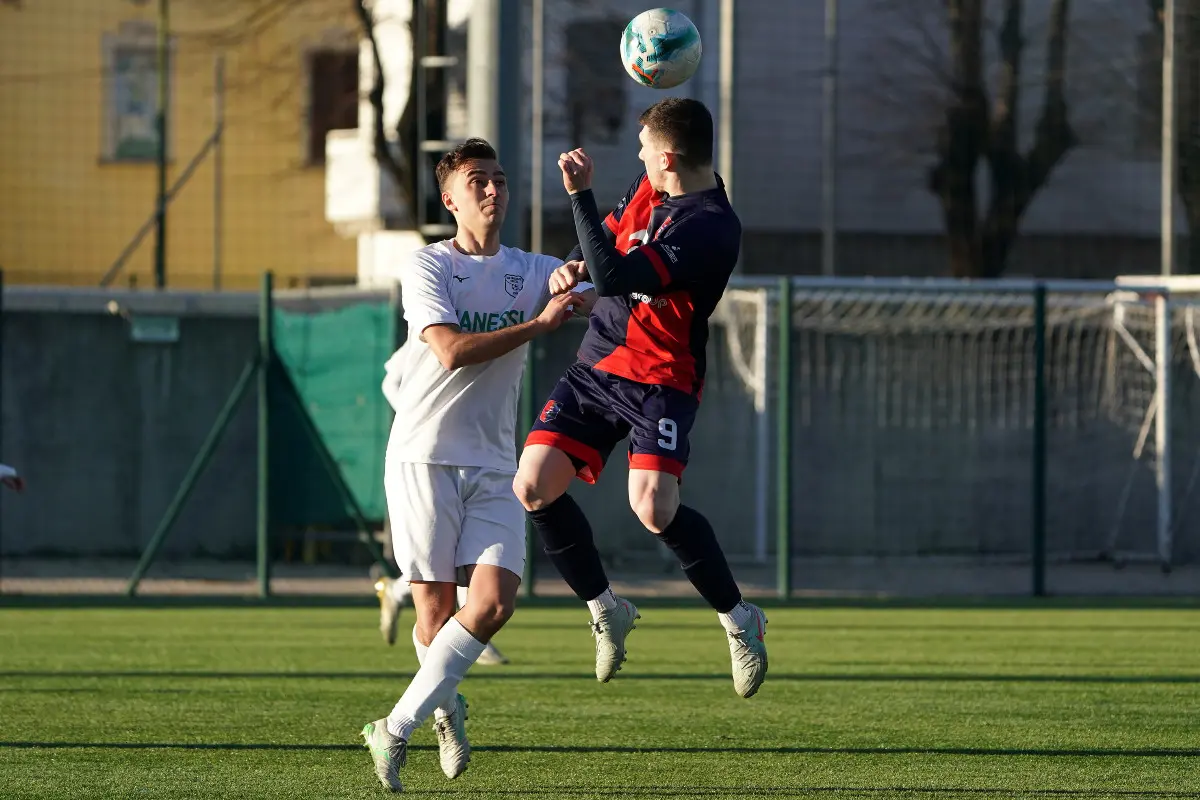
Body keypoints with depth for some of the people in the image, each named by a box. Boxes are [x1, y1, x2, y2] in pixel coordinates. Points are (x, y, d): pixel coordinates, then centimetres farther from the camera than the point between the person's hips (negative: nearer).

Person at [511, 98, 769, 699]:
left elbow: (615, 278, -28)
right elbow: (608, 242, 27)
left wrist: (580, 193, -26)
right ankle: (606, 610, 16)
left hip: (660, 379, -8)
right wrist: (577, 268, 4)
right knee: (533, 489, -4)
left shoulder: (710, 227, -21)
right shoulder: (649, 189, 7)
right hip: (597, 364, 8)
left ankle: (739, 619, -3)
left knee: (654, 509, -25)